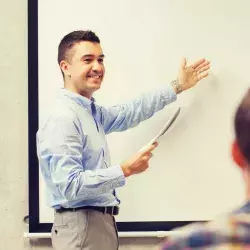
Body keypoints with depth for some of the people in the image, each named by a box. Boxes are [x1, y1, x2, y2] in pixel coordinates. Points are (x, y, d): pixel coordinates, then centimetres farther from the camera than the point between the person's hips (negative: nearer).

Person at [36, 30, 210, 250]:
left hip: (101, 223, 9)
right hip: (82, 227, -9)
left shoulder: (91, 113, 10)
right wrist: (126, 170, -19)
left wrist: (177, 86, 29)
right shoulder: (63, 119, -18)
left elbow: (131, 112, 27)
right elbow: (71, 186, -25)